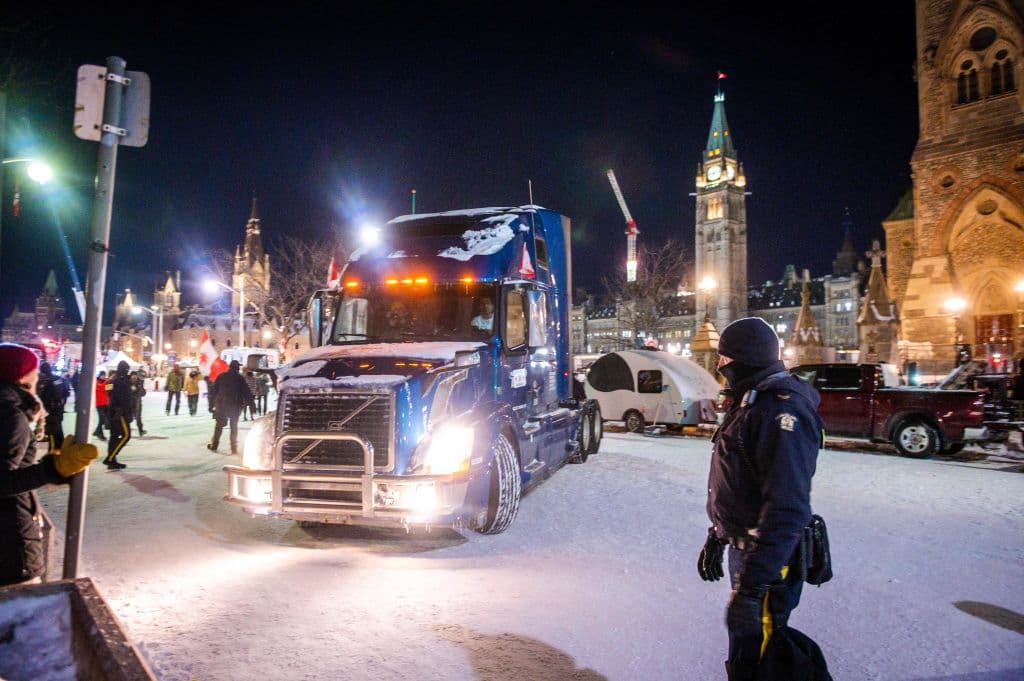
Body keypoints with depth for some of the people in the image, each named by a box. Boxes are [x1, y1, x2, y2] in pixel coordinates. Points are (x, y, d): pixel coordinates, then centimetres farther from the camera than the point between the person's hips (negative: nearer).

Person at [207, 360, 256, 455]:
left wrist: (212, 402, 9)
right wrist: (250, 403, 1)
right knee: (234, 427, 5)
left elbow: (213, 390, 3)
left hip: (221, 404, 1)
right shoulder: (240, 379, -5)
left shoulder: (221, 376, 0)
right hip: (235, 406, -1)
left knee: (219, 425, 13)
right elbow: (246, 392, -4)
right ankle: (234, 448, 3)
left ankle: (214, 445, 15)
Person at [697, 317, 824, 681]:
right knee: (744, 651, 23)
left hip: (767, 559, -10)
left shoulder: (781, 412, -23)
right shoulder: (750, 404, 11)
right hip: (743, 549, 10)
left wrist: (751, 584, -32)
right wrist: (715, 538, 22)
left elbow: (788, 509, -30)